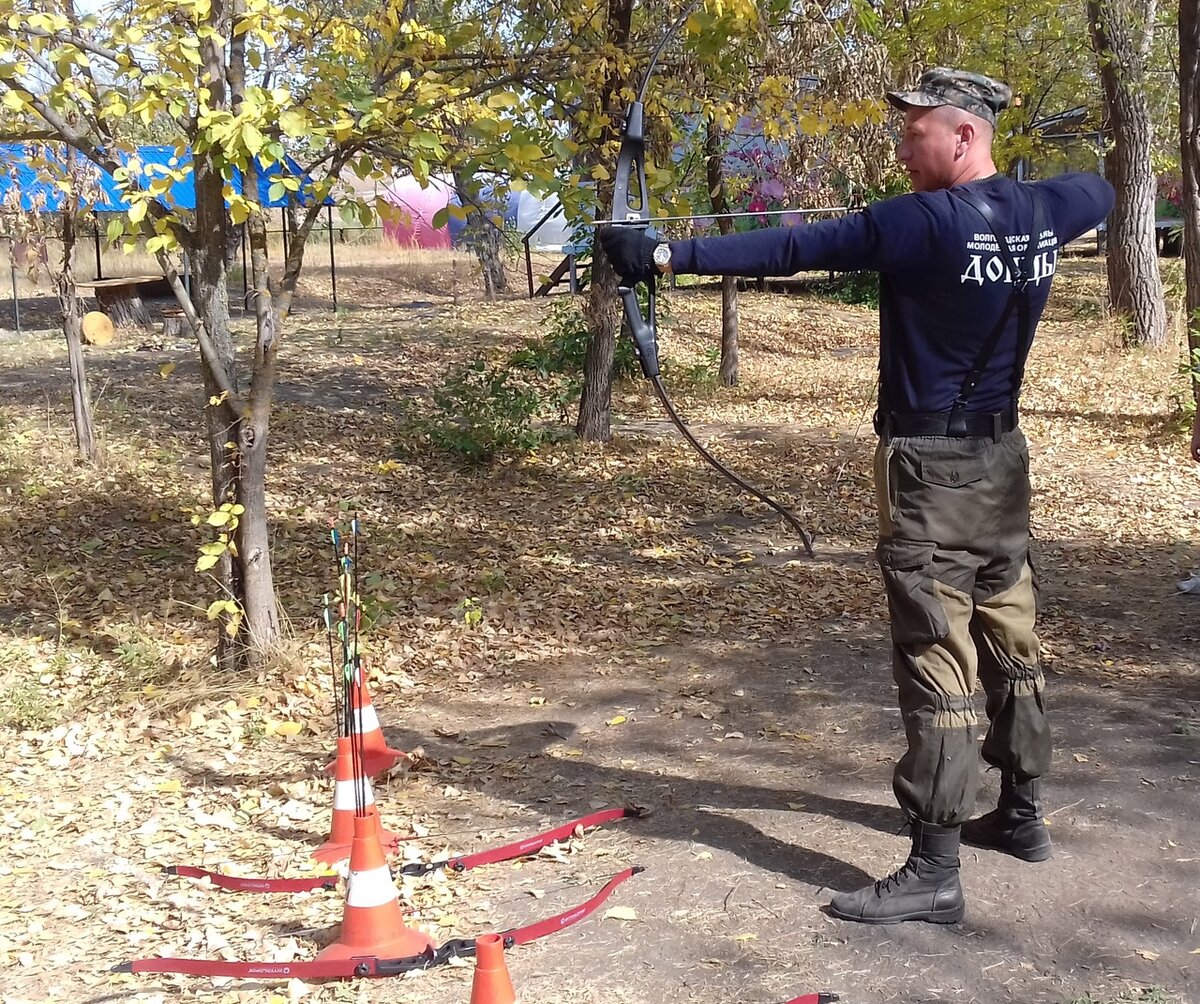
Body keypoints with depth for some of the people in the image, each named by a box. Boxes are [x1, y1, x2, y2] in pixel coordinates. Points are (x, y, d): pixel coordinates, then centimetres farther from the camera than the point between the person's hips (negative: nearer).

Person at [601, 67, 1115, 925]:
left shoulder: (922, 224, -18)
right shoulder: (1044, 212, 4)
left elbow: (790, 249, -22)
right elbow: (1100, 189, 28)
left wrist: (666, 255, -22)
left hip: (932, 466, -8)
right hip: (1001, 456, 8)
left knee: (937, 662, -7)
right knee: (1010, 637, 17)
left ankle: (934, 871, -3)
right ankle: (1022, 813, 32)